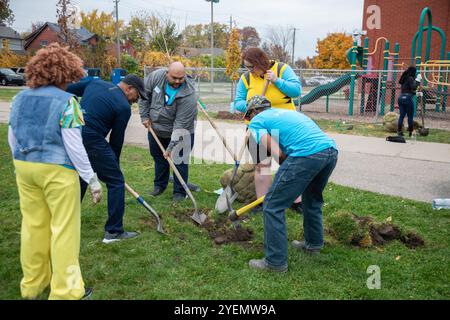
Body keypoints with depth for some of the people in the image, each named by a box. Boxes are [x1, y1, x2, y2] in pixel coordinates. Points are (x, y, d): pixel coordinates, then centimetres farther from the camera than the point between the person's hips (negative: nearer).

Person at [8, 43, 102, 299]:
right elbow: (74, 146, -16)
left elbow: (12, 139, 13)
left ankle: (33, 285, 31)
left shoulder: (20, 98, 8)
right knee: (64, 229, 4)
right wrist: (92, 179, -10)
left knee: (33, 225, 17)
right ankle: (65, 292, 14)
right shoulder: (66, 101, -13)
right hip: (58, 171, -7)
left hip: (24, 168, 7)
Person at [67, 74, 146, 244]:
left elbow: (67, 90, 13)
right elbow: (116, 139, 1)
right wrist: (114, 164, 13)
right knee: (116, 182, 3)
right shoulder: (124, 107, -4)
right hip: (92, 141, -8)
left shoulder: (96, 82, 14)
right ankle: (114, 232, 5)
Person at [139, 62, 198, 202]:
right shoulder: (156, 76, -20)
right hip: (155, 129, 5)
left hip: (180, 133, -4)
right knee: (158, 157, 18)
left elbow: (181, 124, -32)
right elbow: (144, 93, -2)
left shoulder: (188, 95, -32)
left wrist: (172, 146, -33)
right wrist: (145, 116, -6)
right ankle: (159, 184, 37)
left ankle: (180, 192, 11)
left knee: (180, 161, -3)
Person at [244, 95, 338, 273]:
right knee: (312, 198, 31)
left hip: (307, 155, -8)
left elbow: (278, 153, -1)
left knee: (273, 205, 3)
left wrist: (288, 171, 19)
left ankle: (276, 262, 8)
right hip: (331, 150, 8)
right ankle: (313, 243, 45)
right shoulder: (287, 112, 35)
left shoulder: (256, 121, 13)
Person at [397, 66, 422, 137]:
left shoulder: (404, 78, 15)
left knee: (402, 116, 6)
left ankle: (399, 131, 3)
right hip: (408, 98, -7)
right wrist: (417, 80, -10)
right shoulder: (410, 78, -8)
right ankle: (411, 132, 4)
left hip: (401, 97, 7)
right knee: (410, 116, 1)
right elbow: (413, 88, -17)